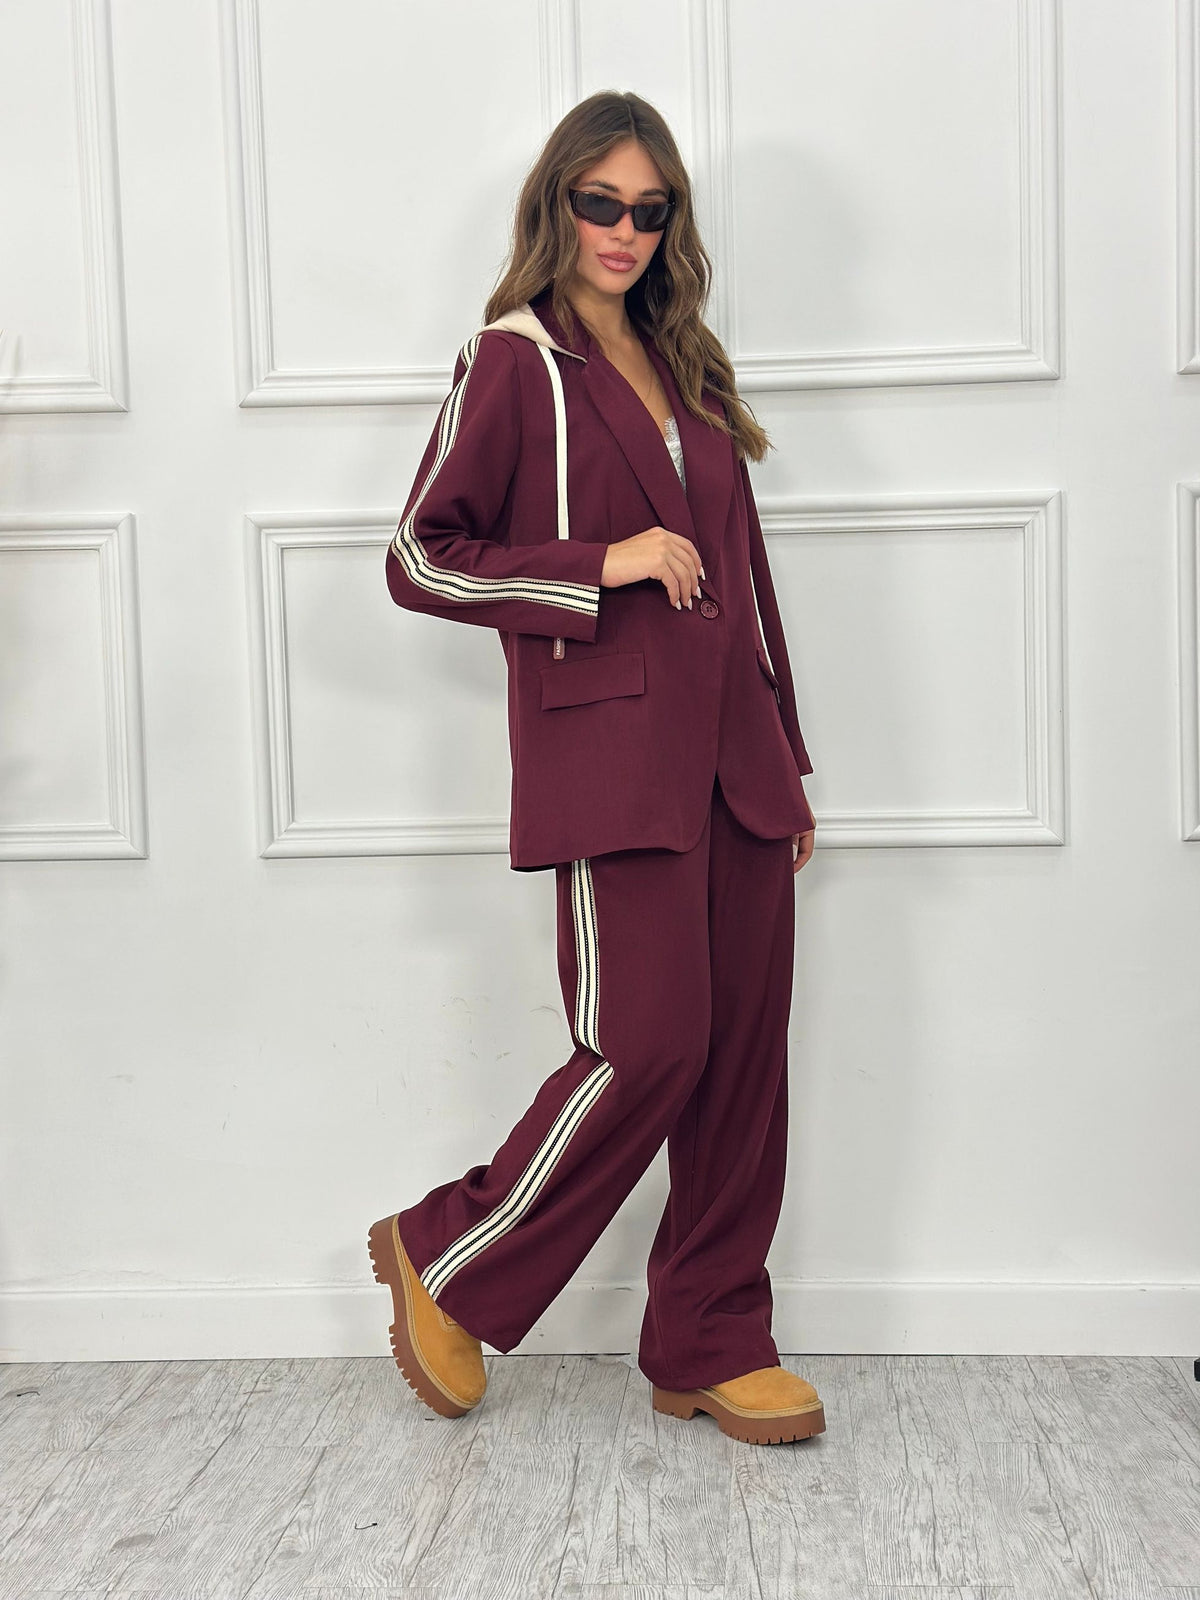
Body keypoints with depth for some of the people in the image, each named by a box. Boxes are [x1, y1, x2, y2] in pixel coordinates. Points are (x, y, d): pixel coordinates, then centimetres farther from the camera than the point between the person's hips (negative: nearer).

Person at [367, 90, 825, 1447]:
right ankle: (446, 1260, 11)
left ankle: (708, 1348, 17)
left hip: (732, 758, 7)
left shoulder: (685, 369, 20)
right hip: (611, 759, -7)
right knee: (652, 1041, -12)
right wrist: (603, 563, -13)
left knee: (746, 1052, 4)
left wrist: (787, 760, 18)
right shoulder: (515, 363, 1)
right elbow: (421, 559, -5)